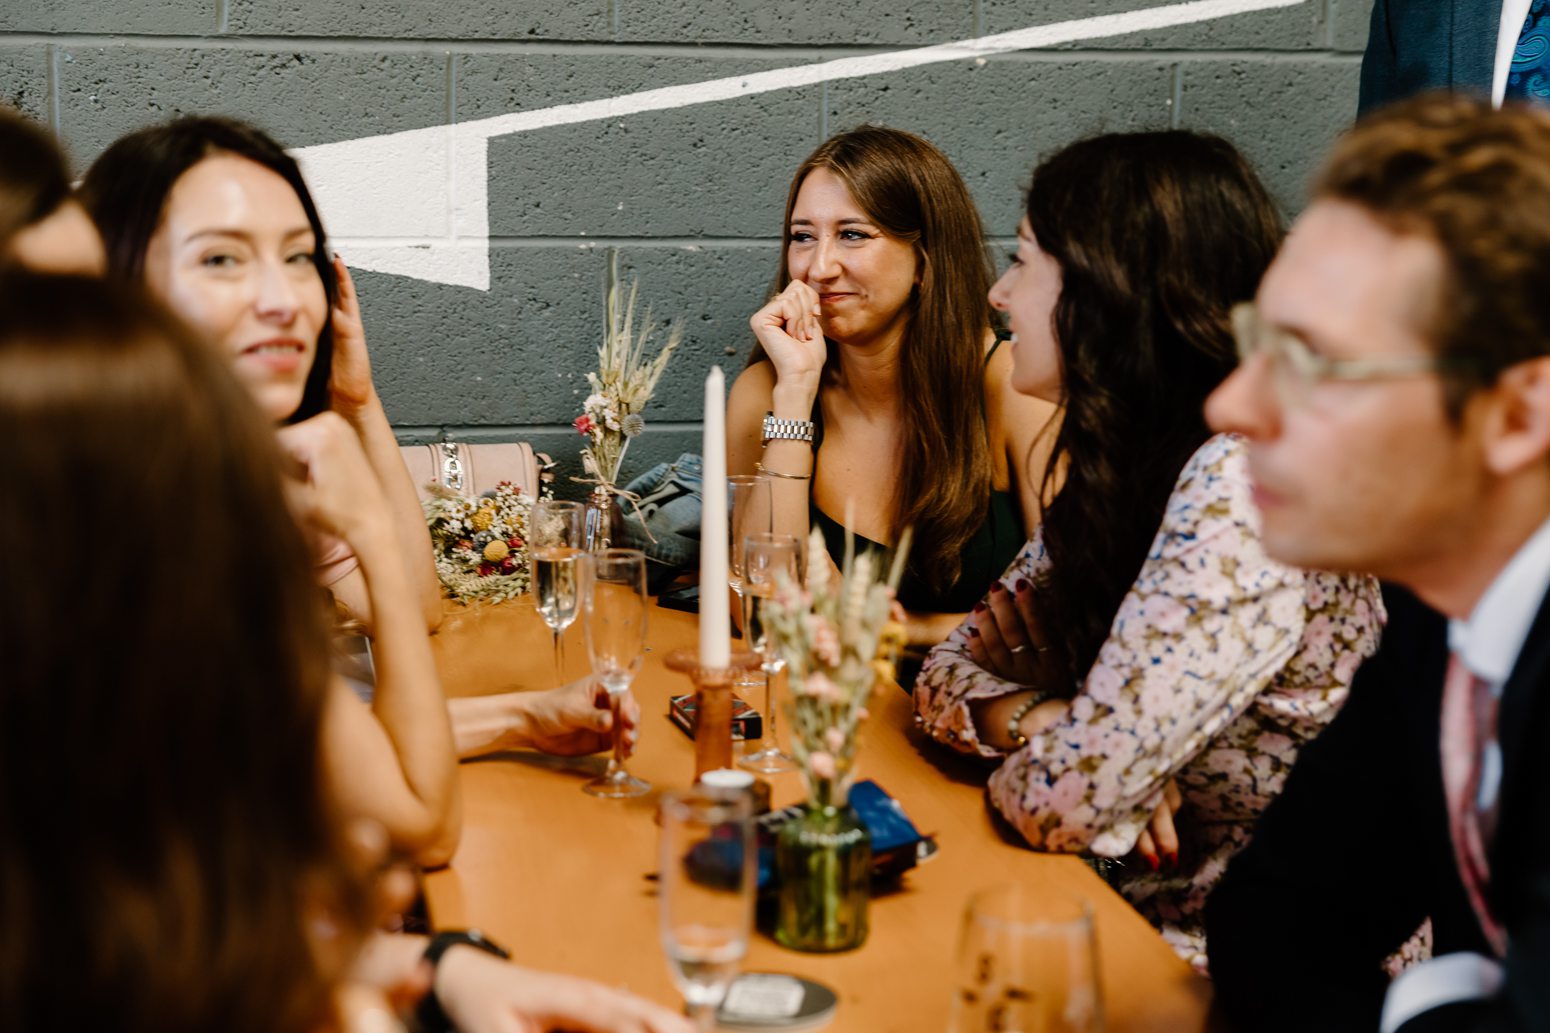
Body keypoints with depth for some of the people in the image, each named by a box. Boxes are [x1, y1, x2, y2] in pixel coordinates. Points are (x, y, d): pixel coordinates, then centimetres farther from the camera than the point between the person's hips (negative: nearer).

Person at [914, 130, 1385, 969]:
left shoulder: (1248, 481, -23)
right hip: (1139, 918, 7)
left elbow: (1061, 800, -26)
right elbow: (951, 670, 7)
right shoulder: (1112, 467, 4)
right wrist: (1043, 723, -13)